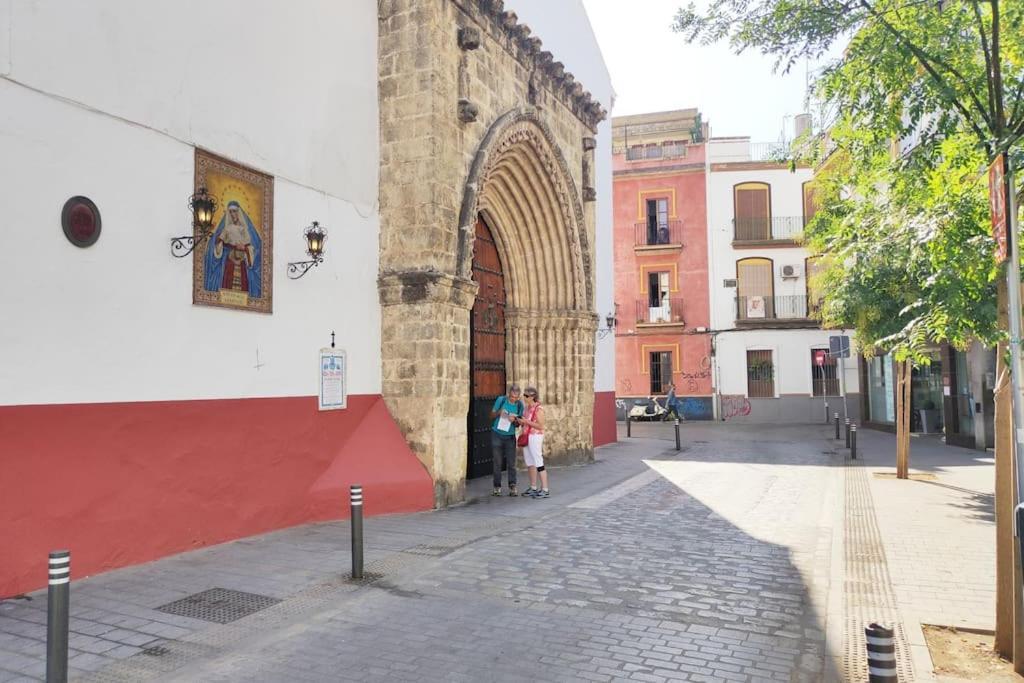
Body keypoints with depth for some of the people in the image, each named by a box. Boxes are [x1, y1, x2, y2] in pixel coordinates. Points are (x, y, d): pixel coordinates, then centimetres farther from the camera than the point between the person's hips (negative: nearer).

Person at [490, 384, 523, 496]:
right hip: (497, 435, -1)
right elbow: (492, 415, 1)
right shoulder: (500, 400, -7)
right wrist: (498, 412, -20)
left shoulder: (520, 405, -3)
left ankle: (512, 487, 2)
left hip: (510, 436, 1)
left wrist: (514, 420, -18)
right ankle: (497, 487, 8)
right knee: (497, 462, 2)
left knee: (511, 463, -3)